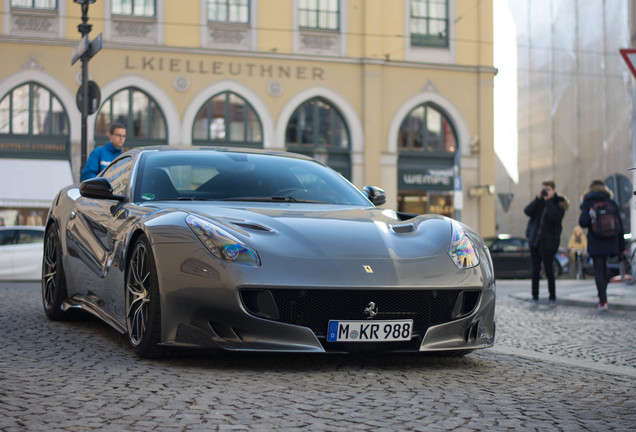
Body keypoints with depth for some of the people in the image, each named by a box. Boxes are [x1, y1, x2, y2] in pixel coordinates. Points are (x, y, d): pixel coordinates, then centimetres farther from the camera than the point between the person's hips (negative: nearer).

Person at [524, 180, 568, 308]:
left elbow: (555, 217, -21)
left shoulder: (559, 202, -3)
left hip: (549, 241, -4)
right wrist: (538, 198, -11)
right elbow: (527, 211, -6)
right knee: (535, 270, 5)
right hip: (535, 239, 4)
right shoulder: (539, 201, 10)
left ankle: (552, 298, 7)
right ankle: (535, 297, 12)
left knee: (548, 269, -5)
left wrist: (548, 200, -18)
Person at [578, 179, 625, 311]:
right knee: (605, 269, 16)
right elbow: (619, 225, 6)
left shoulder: (587, 203, -2)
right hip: (611, 243, 3)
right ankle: (602, 298, 17)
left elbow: (583, 222, -14)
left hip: (595, 243, -3)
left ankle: (603, 301, -7)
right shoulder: (612, 203, 6)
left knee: (598, 271, 0)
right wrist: (621, 247, 10)